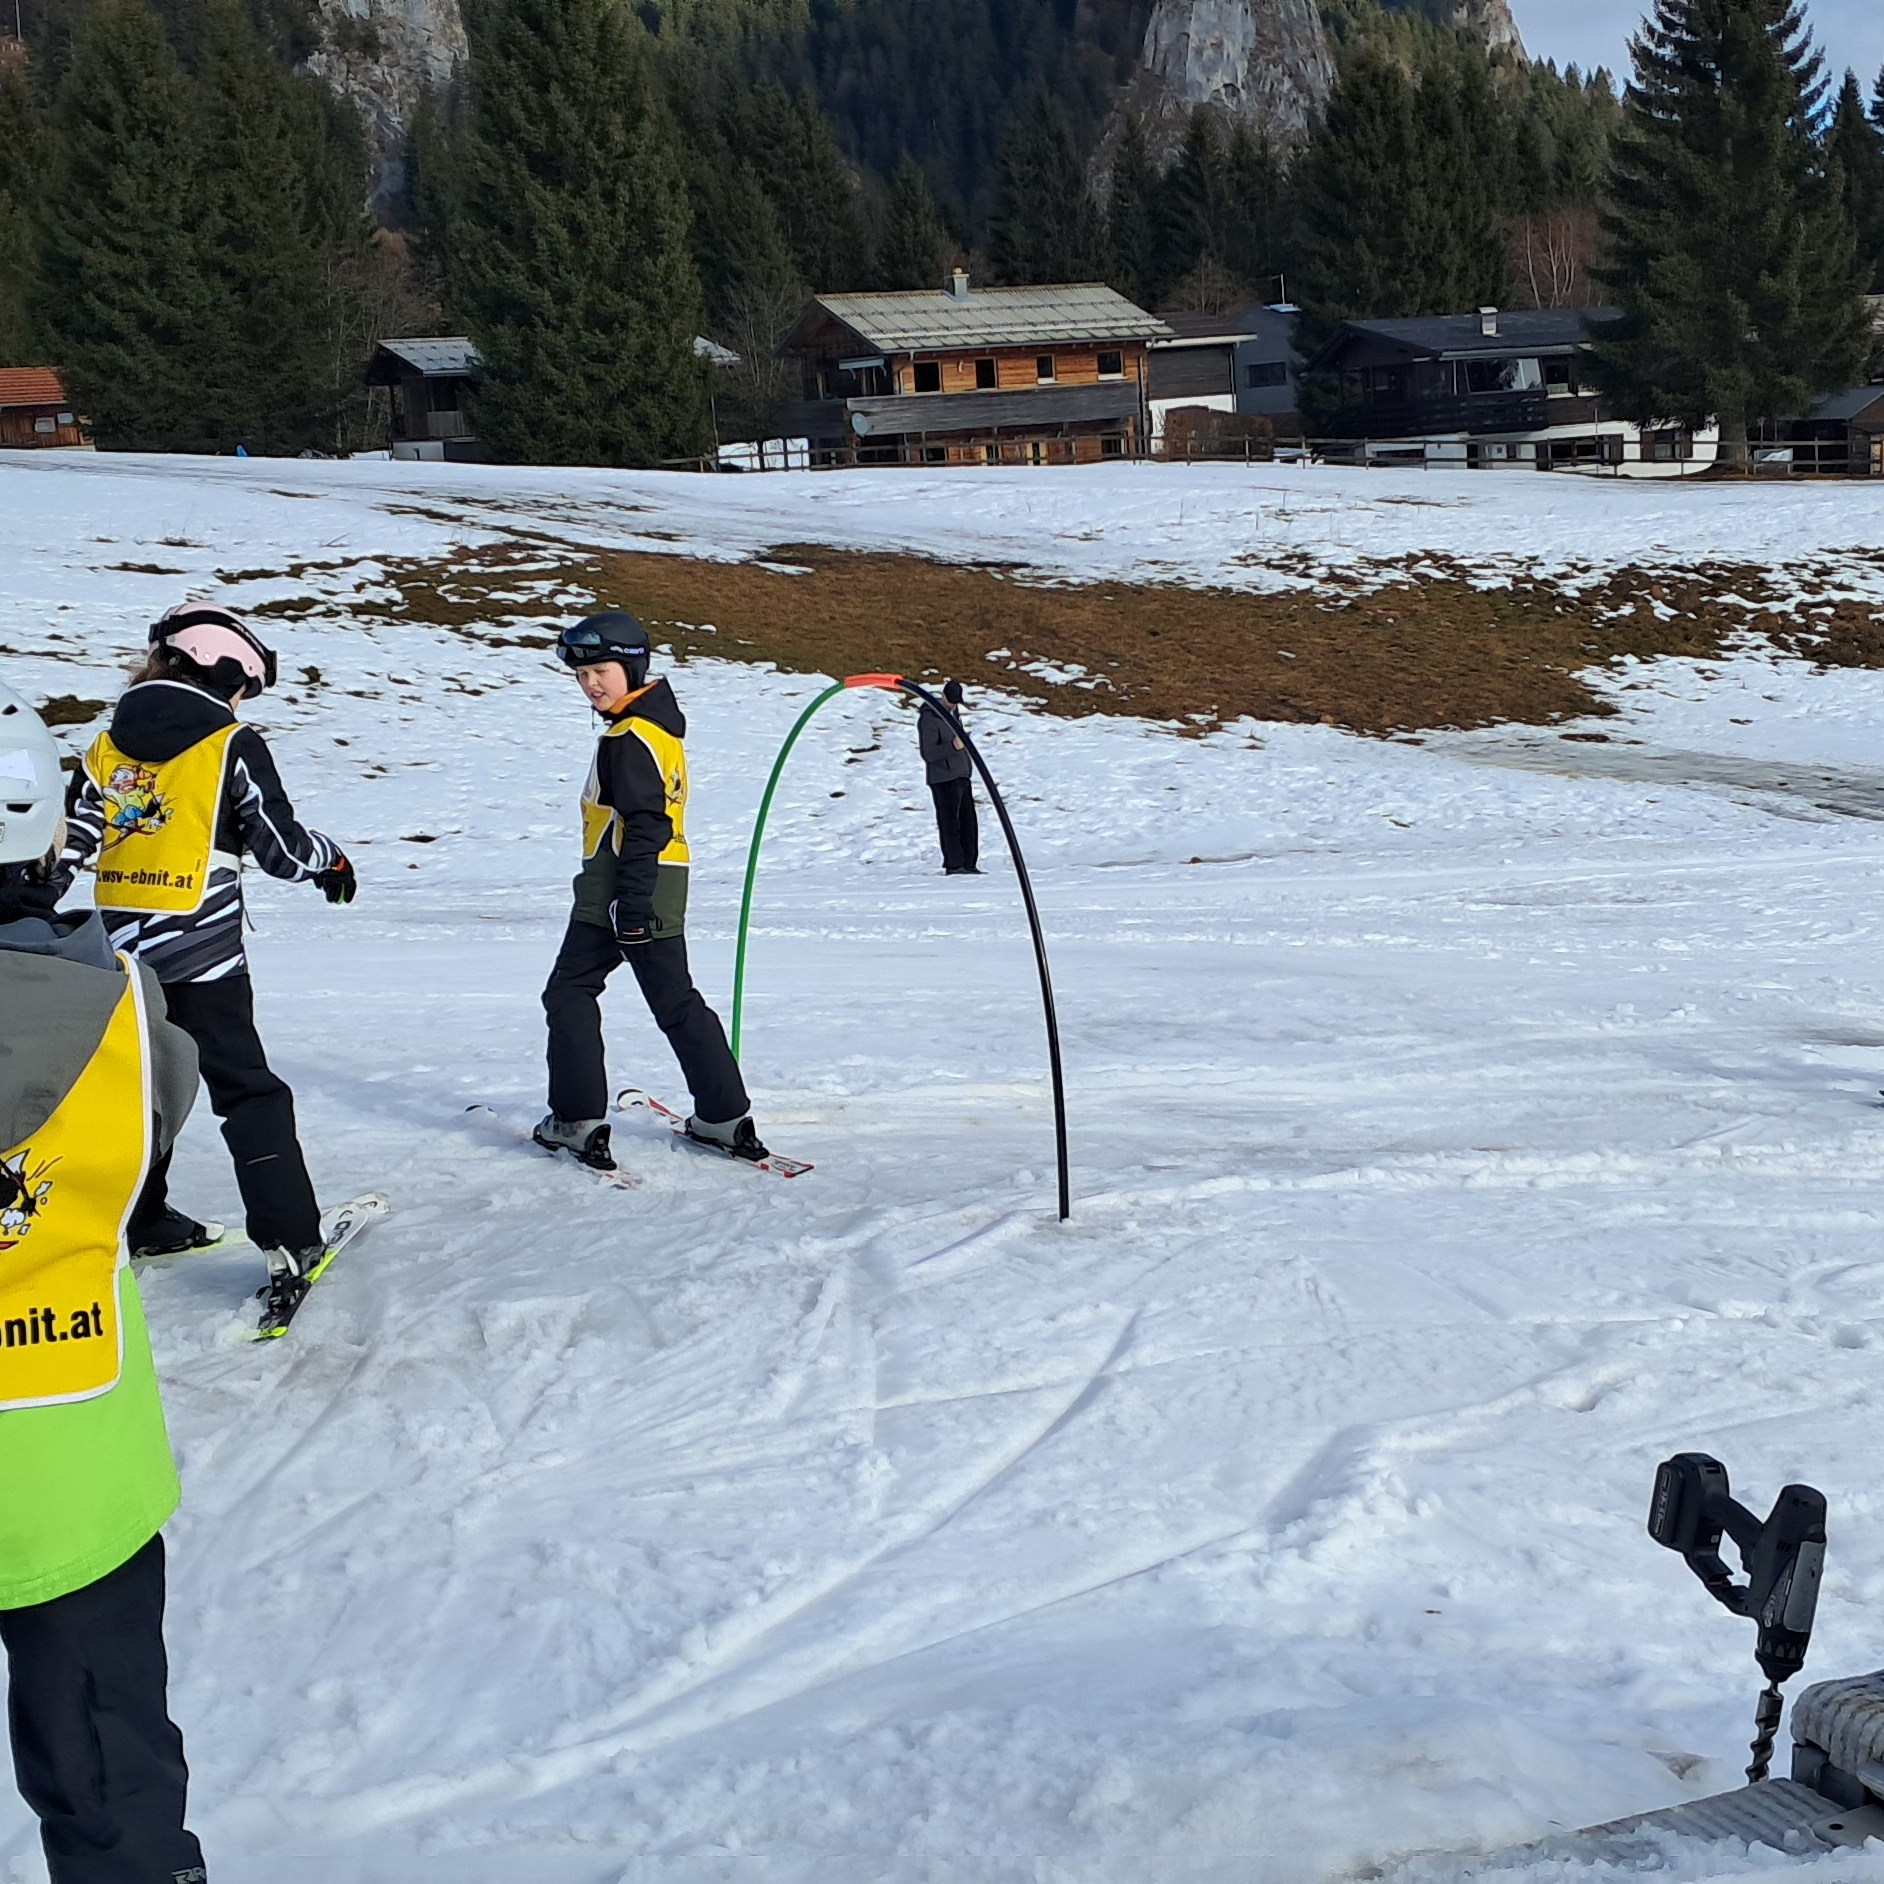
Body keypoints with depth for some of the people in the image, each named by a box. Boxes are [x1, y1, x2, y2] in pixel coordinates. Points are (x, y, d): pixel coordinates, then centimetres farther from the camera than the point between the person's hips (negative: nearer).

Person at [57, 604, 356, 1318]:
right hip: (201, 955, -5)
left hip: (122, 955, 6)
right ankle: (290, 1242, -8)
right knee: (249, 1094, -2)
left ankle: (140, 1224, 31)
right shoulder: (234, 746, -8)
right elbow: (282, 848, -7)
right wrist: (332, 858, 12)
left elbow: (66, 845, 6)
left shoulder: (107, 747, 7)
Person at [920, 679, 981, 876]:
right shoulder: (929, 719, -14)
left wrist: (968, 767, 28)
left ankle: (969, 863, 14)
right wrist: (953, 746, -31)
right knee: (950, 823, -6)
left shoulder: (953, 712, 14)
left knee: (968, 822, 9)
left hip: (962, 776, 9)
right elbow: (928, 753, -20)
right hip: (944, 779, -9)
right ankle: (953, 865, -3)